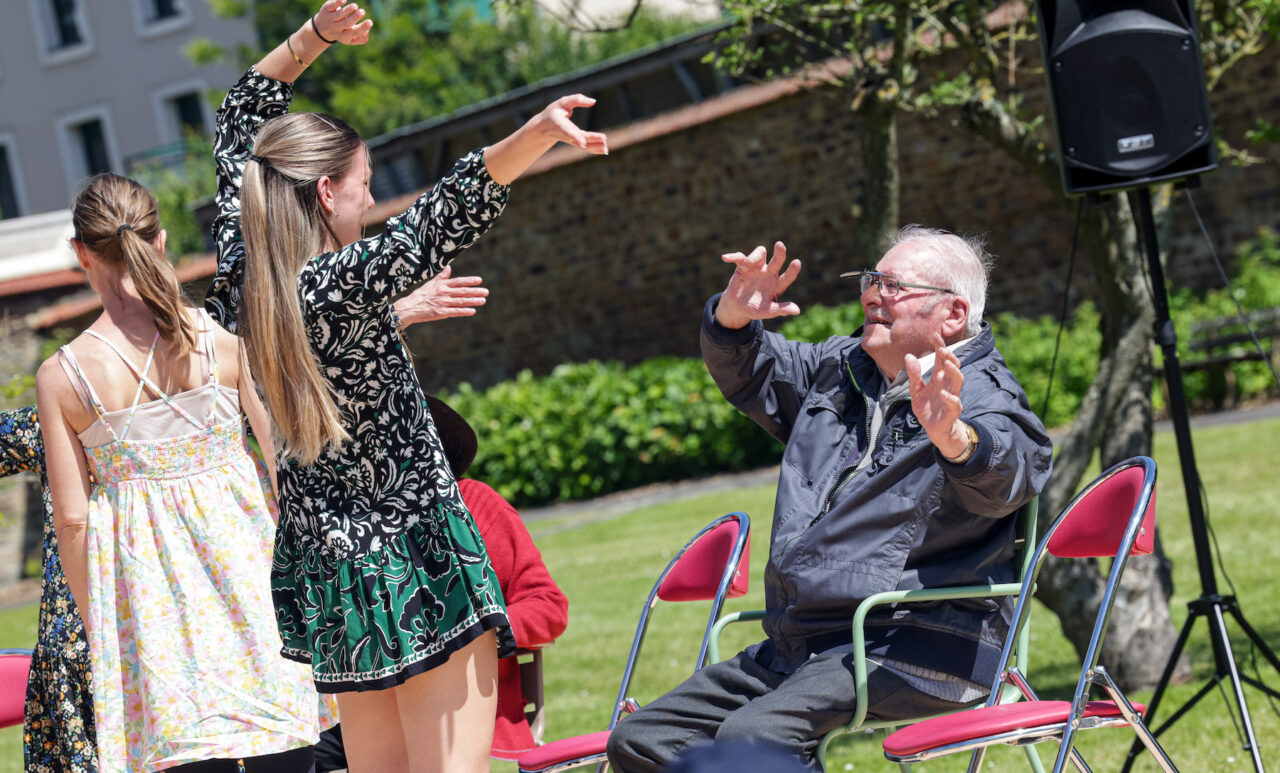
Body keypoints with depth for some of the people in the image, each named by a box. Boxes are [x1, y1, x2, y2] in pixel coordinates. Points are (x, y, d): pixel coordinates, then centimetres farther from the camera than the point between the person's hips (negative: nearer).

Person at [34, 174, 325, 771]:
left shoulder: (61, 376, -6)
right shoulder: (224, 339, -6)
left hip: (149, 590, 0)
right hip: (238, 554, 0)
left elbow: (71, 519, -3)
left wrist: (97, 625, 9)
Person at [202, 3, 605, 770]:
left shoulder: (238, 280, 0)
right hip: (416, 562, -8)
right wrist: (538, 132, -49)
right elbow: (447, 214, -37)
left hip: (324, 570, 8)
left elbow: (241, 120, 13)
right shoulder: (344, 285, -20)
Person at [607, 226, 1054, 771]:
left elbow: (1003, 479, -30)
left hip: (912, 651, -9)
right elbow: (743, 372, 29)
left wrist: (955, 439, -55)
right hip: (793, 647, 9)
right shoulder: (837, 372, 16)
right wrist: (734, 319, 5)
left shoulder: (981, 397, -9)